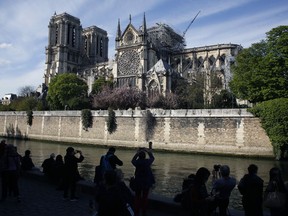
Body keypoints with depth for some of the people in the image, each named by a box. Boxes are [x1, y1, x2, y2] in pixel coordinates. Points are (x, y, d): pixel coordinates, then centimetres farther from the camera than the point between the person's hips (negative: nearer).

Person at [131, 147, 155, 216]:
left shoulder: (137, 162, -13)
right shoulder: (148, 161, -13)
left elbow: (132, 160, 11)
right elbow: (152, 158, 9)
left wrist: (137, 153, 9)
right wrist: (148, 151, 13)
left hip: (138, 182, 0)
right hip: (147, 182, 0)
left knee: (137, 197, 14)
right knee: (145, 197, 13)